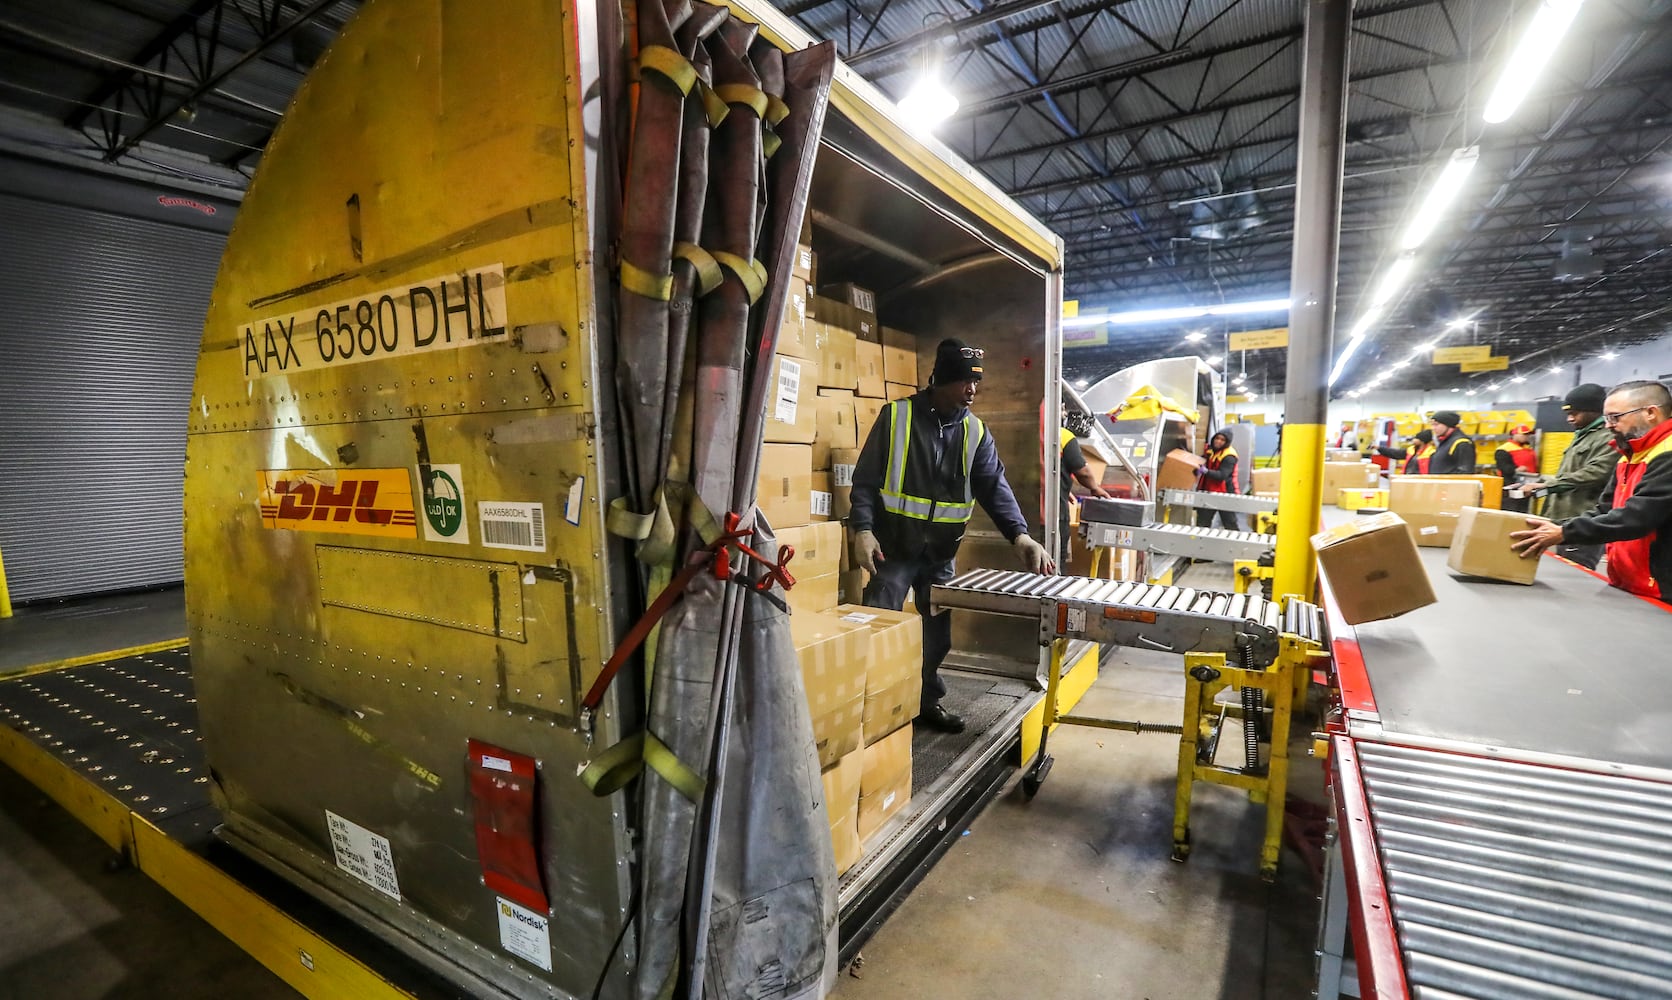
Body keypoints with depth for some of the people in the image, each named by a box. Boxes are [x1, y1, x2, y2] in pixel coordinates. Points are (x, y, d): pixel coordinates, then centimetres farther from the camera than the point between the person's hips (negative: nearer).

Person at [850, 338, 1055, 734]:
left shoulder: (976, 431, 4)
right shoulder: (896, 416, -6)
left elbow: (994, 486, -6)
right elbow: (866, 478, -7)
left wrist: (1020, 534, -22)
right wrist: (863, 528, -19)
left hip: (941, 554, 4)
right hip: (892, 549, -4)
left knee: (938, 635, 14)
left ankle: (928, 699, 33)